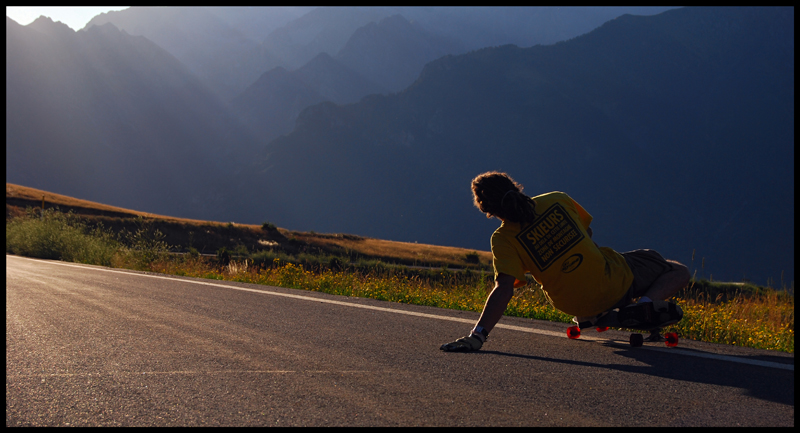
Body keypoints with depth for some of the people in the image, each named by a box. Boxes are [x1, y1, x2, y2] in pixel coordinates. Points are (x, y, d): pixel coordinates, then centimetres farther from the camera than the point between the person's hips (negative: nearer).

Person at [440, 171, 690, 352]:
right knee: (679, 272, 14)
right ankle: (646, 302, -12)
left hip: (574, 305, 3)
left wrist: (478, 334, -35)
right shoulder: (557, 201, -10)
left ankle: (590, 317, 22)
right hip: (616, 283, -2)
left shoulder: (504, 240, -17)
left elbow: (504, 289, -29)